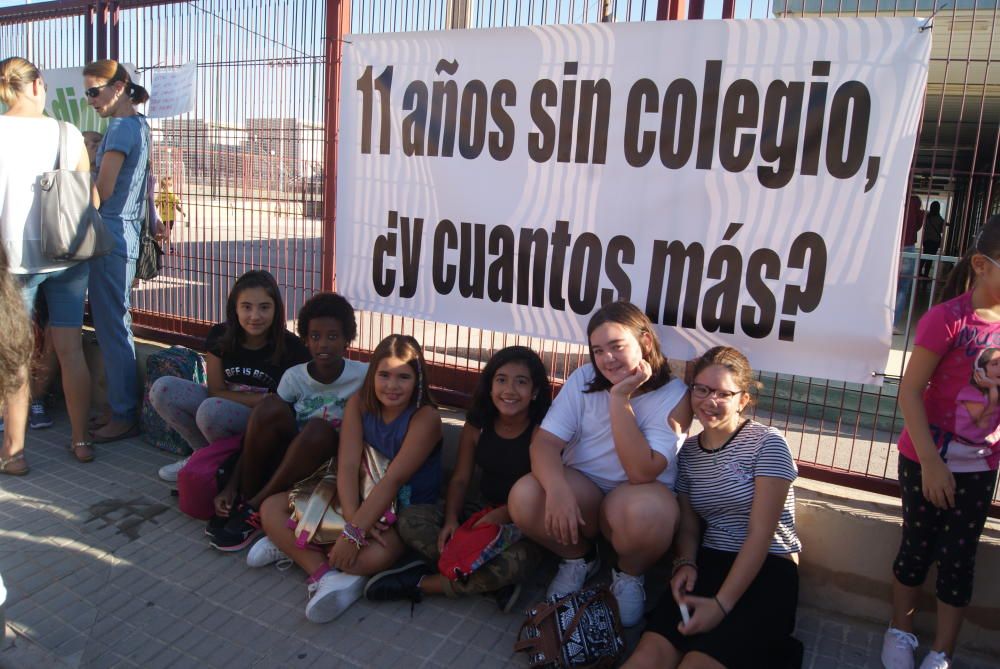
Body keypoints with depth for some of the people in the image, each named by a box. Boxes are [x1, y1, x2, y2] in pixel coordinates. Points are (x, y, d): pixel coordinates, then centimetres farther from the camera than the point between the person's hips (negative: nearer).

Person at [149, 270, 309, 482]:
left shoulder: (291, 347, -17)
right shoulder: (220, 336, -7)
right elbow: (216, 390, -6)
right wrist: (264, 399, -18)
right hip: (223, 407, 5)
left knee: (211, 410, -33)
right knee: (162, 389, -13)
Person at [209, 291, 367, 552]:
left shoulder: (363, 376, -11)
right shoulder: (294, 377, -6)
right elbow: (260, 430, -8)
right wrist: (231, 485, -16)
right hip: (285, 457, 2)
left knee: (318, 429, -35)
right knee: (270, 407, -26)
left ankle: (254, 512, -21)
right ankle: (244, 500, -12)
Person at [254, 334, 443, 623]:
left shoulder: (425, 417, -19)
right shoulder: (359, 403, -5)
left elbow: (393, 480, -26)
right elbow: (347, 466, -14)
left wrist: (353, 533, -31)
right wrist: (353, 519, -30)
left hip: (403, 511, -5)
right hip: (358, 499, 6)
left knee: (377, 556, -37)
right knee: (271, 508, -6)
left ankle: (291, 546, -12)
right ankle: (326, 575, -23)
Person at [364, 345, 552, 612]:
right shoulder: (476, 426, 1)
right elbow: (460, 479, 2)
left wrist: (499, 516, -29)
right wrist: (451, 519, -16)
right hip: (481, 508, 5)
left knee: (515, 560, -39)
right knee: (410, 519, -15)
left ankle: (421, 583, -16)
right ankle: (494, 582, -21)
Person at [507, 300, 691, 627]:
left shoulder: (674, 395, -12)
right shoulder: (583, 379, -4)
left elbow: (641, 472, -24)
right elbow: (545, 442, -14)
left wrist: (620, 398, -26)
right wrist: (557, 488, -34)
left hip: (631, 497, -2)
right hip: (581, 491, 3)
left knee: (645, 511, -38)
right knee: (524, 497, -28)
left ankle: (629, 575, 0)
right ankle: (579, 558, 6)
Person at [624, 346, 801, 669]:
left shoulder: (767, 443, -6)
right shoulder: (689, 451, 12)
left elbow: (760, 533, -11)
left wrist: (722, 604, -17)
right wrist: (686, 563, -8)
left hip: (766, 571, -4)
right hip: (708, 566, 4)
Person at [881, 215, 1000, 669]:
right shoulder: (948, 318, -17)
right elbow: (909, 392, -17)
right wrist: (930, 461, -18)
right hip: (927, 459, -4)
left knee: (959, 558, 10)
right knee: (918, 546, 11)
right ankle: (900, 632, 31)